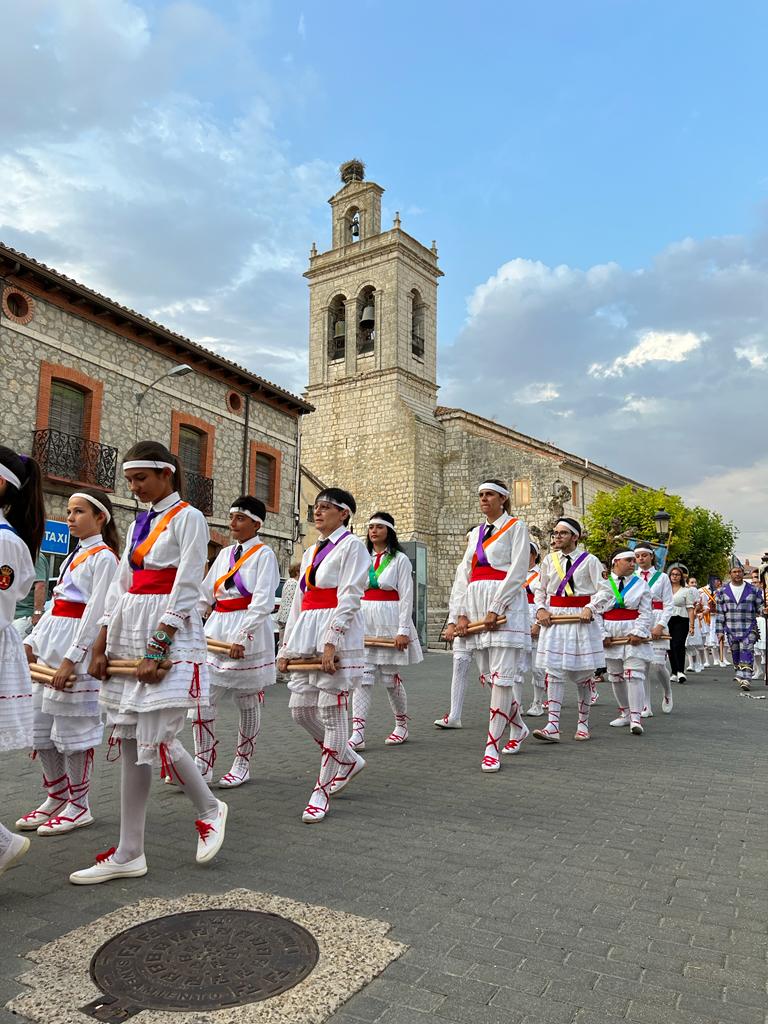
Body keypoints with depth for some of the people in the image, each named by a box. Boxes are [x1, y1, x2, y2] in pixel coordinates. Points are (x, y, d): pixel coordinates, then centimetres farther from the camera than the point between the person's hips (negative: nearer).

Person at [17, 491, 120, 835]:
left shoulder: (103, 557, -10)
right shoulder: (74, 556, 18)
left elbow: (96, 613, -16)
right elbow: (55, 604, 18)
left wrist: (71, 659, -20)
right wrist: (31, 642, 10)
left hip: (78, 645, -9)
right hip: (50, 643, 9)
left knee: (73, 729, -1)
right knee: (41, 728, 13)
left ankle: (79, 806, 14)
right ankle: (56, 797, 28)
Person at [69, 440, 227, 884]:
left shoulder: (188, 518, -6)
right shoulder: (139, 523, 16)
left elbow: (186, 590, -13)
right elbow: (121, 587, 15)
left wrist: (157, 649, -17)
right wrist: (101, 646, 8)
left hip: (170, 637, -7)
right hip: (129, 635, 8)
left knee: (156, 739, -8)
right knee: (130, 743, 7)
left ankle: (210, 809, 19)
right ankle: (129, 853, 16)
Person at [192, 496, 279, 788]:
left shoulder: (264, 554, -6)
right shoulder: (225, 553, 13)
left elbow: (262, 602, -15)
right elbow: (205, 594, 14)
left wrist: (241, 638, -22)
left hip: (249, 633, -6)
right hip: (217, 629, 6)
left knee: (247, 703, 8)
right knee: (202, 700, 1)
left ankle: (242, 764, 23)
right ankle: (204, 764, 12)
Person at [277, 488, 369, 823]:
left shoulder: (352, 545, -2)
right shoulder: (310, 552, 20)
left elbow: (349, 597, -12)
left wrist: (331, 642, -21)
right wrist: (286, 646, 14)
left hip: (338, 634, -8)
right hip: (306, 633, 8)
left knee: (331, 710, -3)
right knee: (300, 709, 7)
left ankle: (323, 790, 9)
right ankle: (348, 760, 28)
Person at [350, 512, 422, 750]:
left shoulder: (400, 559, 0)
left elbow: (406, 596, -6)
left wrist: (403, 630, -12)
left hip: (389, 622, -4)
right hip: (363, 623, 4)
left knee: (391, 678, 6)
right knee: (362, 678, -4)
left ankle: (401, 726, 25)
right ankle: (357, 733, -7)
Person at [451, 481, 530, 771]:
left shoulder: (516, 527, 2)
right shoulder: (476, 532, 20)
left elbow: (517, 572, -7)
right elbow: (463, 573, 14)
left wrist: (495, 609, -15)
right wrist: (461, 613, 3)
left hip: (505, 604, -6)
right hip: (476, 605, 6)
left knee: (501, 676, -9)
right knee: (488, 676, 9)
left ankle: (492, 747, -4)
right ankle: (518, 727, 30)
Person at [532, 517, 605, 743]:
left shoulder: (589, 560, -2)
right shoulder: (549, 560, 8)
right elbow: (540, 590, 15)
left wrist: (590, 608, -17)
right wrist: (541, 609, -2)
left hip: (581, 619, -2)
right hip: (554, 619, 2)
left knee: (583, 672, 7)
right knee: (554, 670, -5)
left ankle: (583, 723, 23)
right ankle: (553, 727, -6)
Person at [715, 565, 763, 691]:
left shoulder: (753, 590, 3)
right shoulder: (723, 591, 5)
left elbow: (760, 607, 8)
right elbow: (720, 612, 6)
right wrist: (720, 631, 3)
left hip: (749, 628, -2)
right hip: (731, 629, 2)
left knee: (747, 652, -12)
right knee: (735, 653, 11)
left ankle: (745, 679, -16)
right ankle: (739, 674, 28)